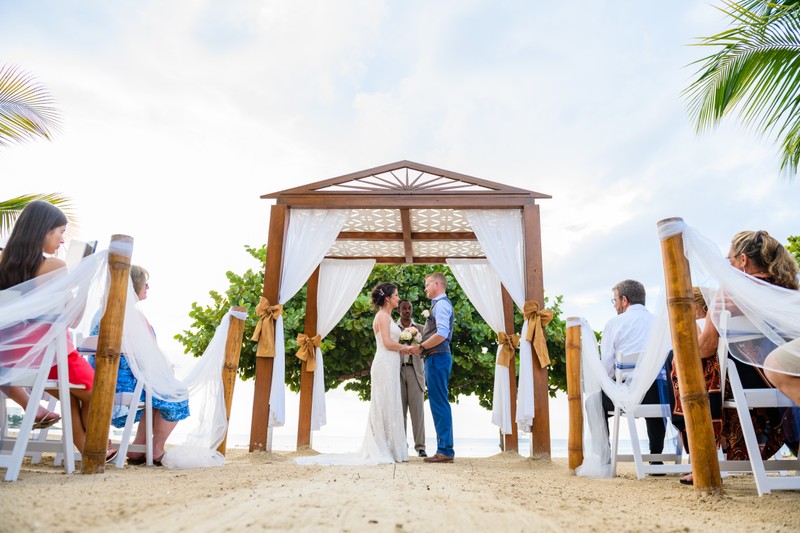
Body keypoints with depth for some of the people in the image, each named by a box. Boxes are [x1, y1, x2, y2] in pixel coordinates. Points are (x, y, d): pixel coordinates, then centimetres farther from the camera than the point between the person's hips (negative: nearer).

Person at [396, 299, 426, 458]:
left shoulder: (420, 328, 13)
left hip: (415, 371, 0)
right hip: (398, 370, 0)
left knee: (417, 409, -4)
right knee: (400, 409, 1)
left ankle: (420, 446, -2)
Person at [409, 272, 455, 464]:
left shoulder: (441, 304, -9)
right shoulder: (439, 304, 21)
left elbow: (442, 334, -22)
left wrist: (421, 347, -15)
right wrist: (421, 346, 12)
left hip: (437, 358, -10)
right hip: (436, 358, 10)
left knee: (439, 403, -8)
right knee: (439, 403, 11)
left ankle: (445, 450, -4)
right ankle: (444, 449, 17)